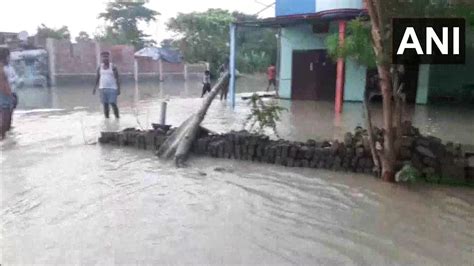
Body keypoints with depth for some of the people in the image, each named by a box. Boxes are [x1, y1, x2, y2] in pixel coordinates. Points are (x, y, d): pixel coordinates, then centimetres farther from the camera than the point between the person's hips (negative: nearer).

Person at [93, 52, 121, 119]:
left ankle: (117, 117, 2)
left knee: (113, 104, -9)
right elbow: (98, 78, 16)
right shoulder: (100, 67, 10)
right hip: (103, 88, 4)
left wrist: (118, 89, -11)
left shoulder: (113, 67, -2)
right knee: (105, 104, 5)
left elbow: (117, 78, -4)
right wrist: (95, 88, 11)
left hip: (112, 88, -4)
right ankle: (106, 117, 14)